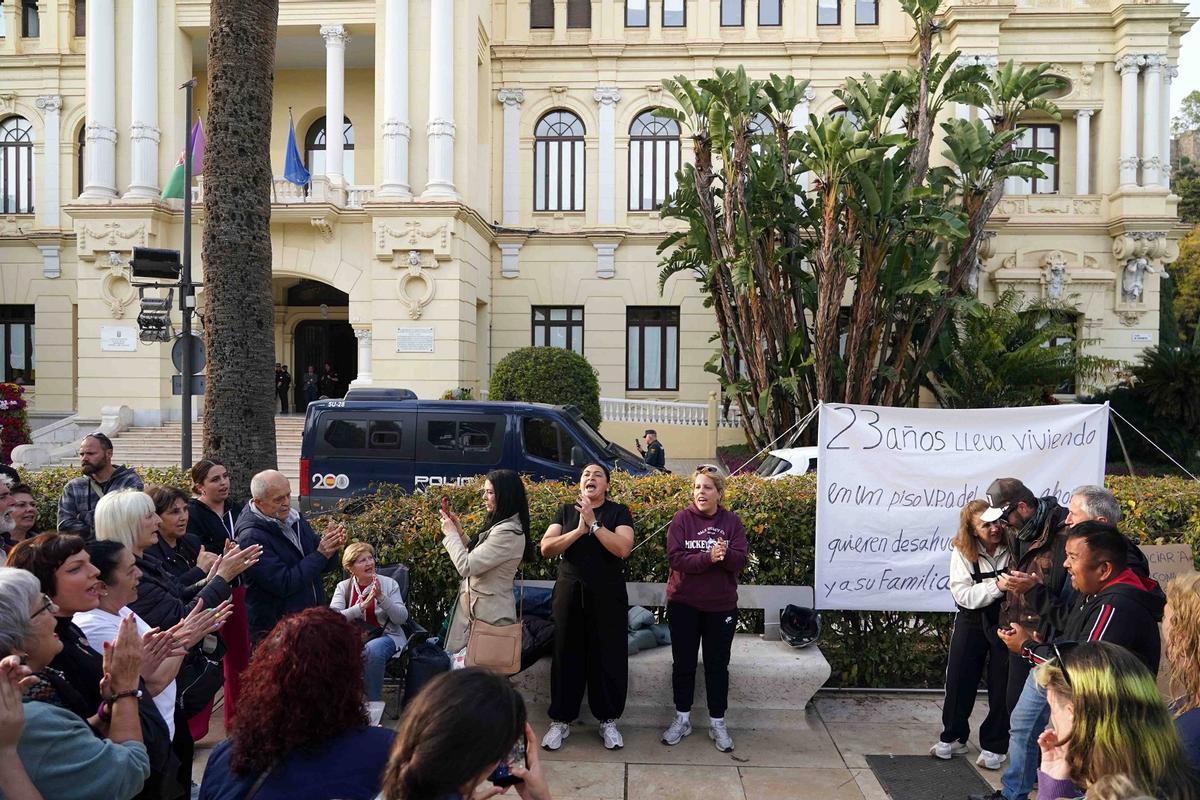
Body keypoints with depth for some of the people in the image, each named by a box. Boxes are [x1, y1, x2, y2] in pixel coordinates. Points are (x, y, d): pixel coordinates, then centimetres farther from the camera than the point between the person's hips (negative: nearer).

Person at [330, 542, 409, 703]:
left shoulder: (389, 584, 4)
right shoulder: (343, 587, 7)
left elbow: (402, 618, -5)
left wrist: (381, 596, -17)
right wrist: (362, 606, -21)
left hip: (386, 636, -1)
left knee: (373, 649, -36)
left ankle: (374, 702, -18)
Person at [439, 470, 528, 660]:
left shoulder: (508, 533, -22)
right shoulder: (500, 526, 11)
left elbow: (466, 566, -21)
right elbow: (475, 557, 18)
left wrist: (451, 534, -8)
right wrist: (459, 531, 10)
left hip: (489, 615, -9)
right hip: (479, 607, 9)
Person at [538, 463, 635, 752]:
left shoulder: (618, 512, 0)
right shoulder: (566, 511, 7)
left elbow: (623, 548, -16)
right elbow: (546, 548, -5)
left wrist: (593, 524, -18)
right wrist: (579, 530, -15)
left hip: (607, 595, -2)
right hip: (569, 592, 2)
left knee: (608, 656, 4)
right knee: (567, 655, 7)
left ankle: (608, 721, 20)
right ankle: (561, 720, 21)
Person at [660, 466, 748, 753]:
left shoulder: (732, 521, -2)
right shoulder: (681, 519, -7)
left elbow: (741, 561, -9)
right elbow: (675, 558, -17)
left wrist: (726, 554, -30)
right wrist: (708, 558, -29)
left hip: (721, 605, 1)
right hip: (683, 603, -1)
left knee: (717, 664, 10)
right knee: (683, 662, 10)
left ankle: (717, 723, 23)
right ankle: (682, 718, 26)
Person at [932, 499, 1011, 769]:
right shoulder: (963, 552, -11)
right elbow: (963, 595, -17)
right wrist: (997, 585, -29)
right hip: (972, 622, 2)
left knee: (1002, 685, 6)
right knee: (958, 679, 8)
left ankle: (994, 745, 24)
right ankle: (953, 737, 27)